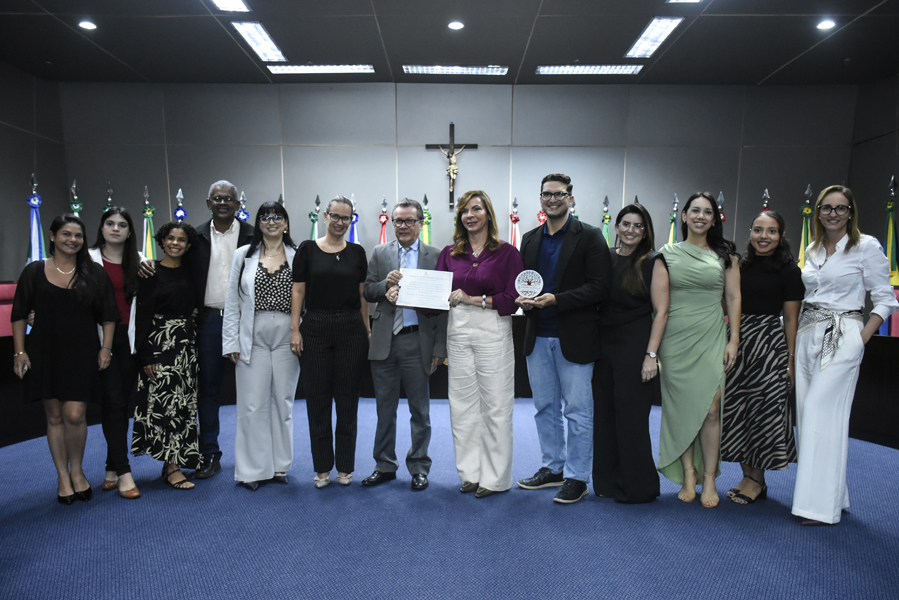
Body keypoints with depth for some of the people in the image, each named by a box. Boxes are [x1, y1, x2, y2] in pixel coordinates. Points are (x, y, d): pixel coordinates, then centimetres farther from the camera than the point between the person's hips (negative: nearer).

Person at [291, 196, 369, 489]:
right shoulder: (307, 249, 2)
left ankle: (345, 466, 20)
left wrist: (366, 329, 5)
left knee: (347, 398, 7)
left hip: (351, 330, 1)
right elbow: (298, 291, 2)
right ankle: (322, 467, 20)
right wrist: (294, 329, -4)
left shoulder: (357, 252, 6)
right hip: (315, 329, -1)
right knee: (318, 398, 6)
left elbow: (363, 294, 8)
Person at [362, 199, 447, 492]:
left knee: (420, 410, 9)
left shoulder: (435, 256, 1)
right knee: (384, 408, 13)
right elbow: (367, 292, 8)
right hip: (384, 341, 2)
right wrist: (386, 285, -14)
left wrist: (439, 348, -7)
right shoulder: (380, 253, 9)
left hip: (417, 341, -2)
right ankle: (385, 466, 27)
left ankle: (419, 467, 24)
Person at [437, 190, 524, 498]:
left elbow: (512, 299, -7)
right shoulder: (449, 253, 11)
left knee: (495, 404, 1)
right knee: (463, 404, 9)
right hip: (458, 331, 4)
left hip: (493, 331, -4)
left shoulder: (507, 252, -1)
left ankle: (495, 476, 15)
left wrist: (473, 299, -14)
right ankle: (470, 472, 23)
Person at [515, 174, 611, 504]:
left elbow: (600, 287, -13)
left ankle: (577, 477, 18)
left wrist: (555, 299, -21)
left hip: (573, 337, -5)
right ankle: (552, 468, 31)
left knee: (577, 411, 4)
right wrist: (523, 299, -6)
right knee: (545, 407, 16)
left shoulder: (589, 237, -6)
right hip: (538, 336, 6)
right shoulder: (530, 239, 12)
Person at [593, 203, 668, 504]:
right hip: (603, 346, 5)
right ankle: (608, 482, 24)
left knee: (631, 417, 2)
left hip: (635, 348, -4)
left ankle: (638, 487, 19)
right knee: (604, 414, 9)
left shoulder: (652, 263, -3)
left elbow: (661, 312, -7)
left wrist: (651, 354, -14)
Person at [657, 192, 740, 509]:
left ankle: (709, 479, 7)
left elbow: (734, 297, 7)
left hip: (711, 337, 0)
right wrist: (655, 342, 1)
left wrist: (734, 340, -1)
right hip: (675, 338, 0)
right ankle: (688, 474, 13)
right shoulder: (668, 252, 7)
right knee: (682, 407, 2)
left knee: (710, 408, -5)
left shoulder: (725, 254, 8)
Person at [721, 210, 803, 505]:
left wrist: (790, 358, -6)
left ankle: (757, 480, 14)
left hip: (770, 343, -4)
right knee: (737, 407, 7)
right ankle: (747, 474, 20)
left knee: (764, 409, 1)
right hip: (738, 340, 5)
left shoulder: (789, 271, -2)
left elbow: (791, 318, -3)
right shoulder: (740, 266, 9)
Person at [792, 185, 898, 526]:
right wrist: (797, 338, 10)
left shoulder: (867, 247, -3)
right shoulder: (812, 251, 14)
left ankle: (824, 506, -2)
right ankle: (832, 495, 19)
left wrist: (861, 338, -12)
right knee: (806, 415, 6)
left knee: (823, 415, -11)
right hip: (807, 336, 6)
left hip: (842, 338, -6)